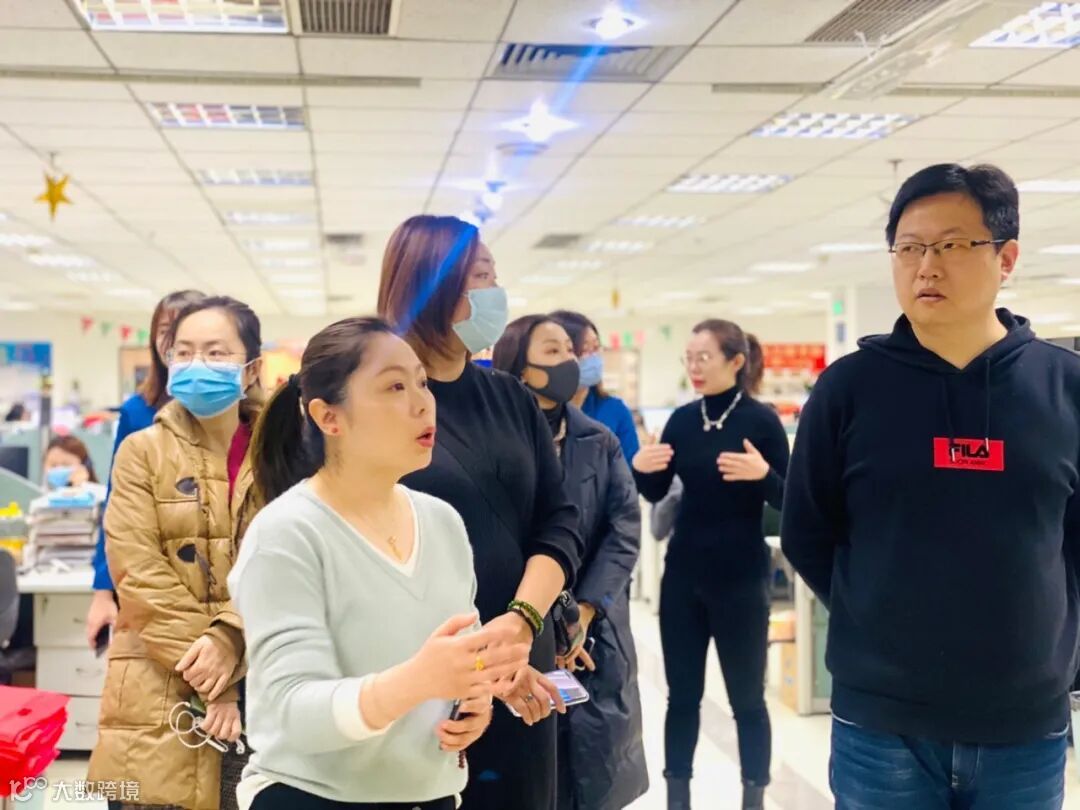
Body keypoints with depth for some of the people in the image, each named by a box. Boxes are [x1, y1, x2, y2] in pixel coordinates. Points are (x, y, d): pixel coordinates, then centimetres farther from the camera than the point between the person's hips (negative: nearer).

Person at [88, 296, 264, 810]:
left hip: (261, 682, 1)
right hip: (159, 687, -1)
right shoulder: (143, 450, 1)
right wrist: (212, 680, -12)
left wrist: (229, 640, -19)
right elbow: (139, 573, -6)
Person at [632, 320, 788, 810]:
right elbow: (655, 493, 12)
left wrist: (763, 474, -26)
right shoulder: (682, 420, 5)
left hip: (741, 578, -4)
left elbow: (787, 501, -7)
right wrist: (642, 468, -8)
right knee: (682, 693, 10)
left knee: (747, 697, 6)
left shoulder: (761, 420, -7)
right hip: (683, 574, 4)